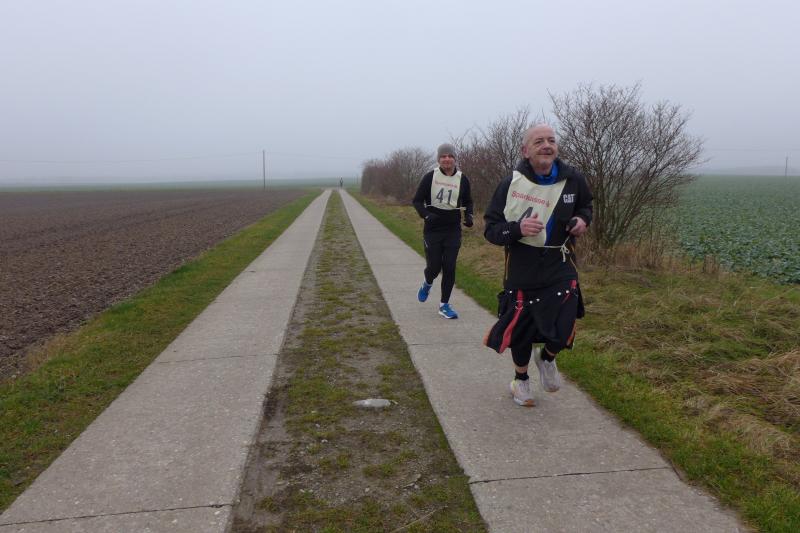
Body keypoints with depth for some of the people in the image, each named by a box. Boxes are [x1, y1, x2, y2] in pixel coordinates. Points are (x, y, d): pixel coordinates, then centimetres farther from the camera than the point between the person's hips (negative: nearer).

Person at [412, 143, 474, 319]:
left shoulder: (462, 179, 3)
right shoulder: (430, 177, -4)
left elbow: (468, 201, 16)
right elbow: (417, 200, -1)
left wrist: (469, 215, -4)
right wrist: (426, 214, -20)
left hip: (453, 230, 2)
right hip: (432, 229, -2)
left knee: (449, 268, 0)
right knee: (434, 267, -2)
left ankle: (444, 305, 13)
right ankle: (427, 284, 35)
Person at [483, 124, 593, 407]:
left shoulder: (573, 179, -4)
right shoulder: (511, 184, -12)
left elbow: (585, 204, 18)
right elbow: (491, 229, -9)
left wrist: (583, 218, -4)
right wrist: (517, 228, -29)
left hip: (560, 269, 1)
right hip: (522, 270, -1)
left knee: (563, 332, -8)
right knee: (521, 330, 13)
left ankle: (547, 358, 30)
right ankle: (521, 379, 42)